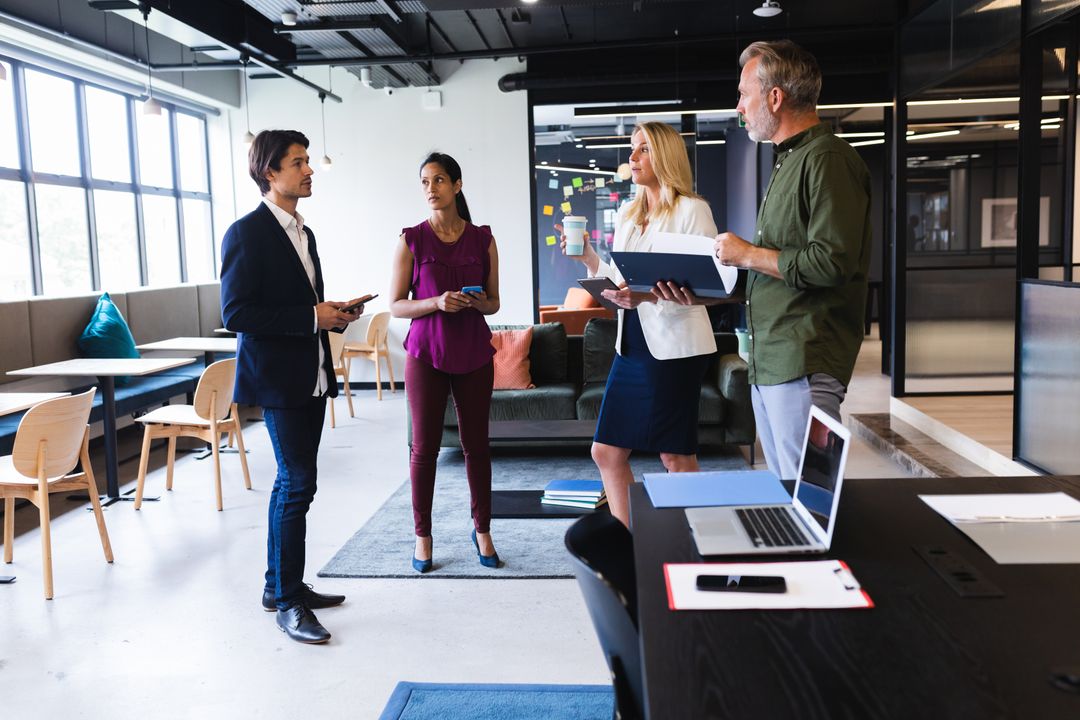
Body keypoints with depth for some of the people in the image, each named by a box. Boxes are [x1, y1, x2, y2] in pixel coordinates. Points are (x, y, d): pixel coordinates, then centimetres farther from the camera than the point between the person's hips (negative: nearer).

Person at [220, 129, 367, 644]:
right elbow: (235, 313, -18)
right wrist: (311, 316, -20)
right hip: (277, 377, -9)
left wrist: (332, 314, 3)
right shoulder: (247, 233, -12)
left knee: (291, 482, 14)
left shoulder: (302, 233, 16)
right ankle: (288, 601, 3)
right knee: (298, 482, -8)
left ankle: (279, 585, 26)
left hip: (311, 377, 9)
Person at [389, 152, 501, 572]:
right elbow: (396, 305, -1)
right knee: (424, 447, 3)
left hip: (474, 354, 2)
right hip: (426, 353, -1)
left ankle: (482, 530, 23)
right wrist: (437, 303, -18)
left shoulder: (482, 239, 5)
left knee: (476, 444, 7)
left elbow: (493, 303, 11)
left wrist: (478, 302, -12)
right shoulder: (412, 240, 0)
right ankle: (422, 535, 18)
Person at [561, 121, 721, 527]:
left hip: (675, 348, -7)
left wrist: (650, 295, -28)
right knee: (607, 452, 8)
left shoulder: (692, 210, -7)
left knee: (676, 456, 2)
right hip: (631, 345, 7)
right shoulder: (626, 215, 14)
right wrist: (588, 258, 2)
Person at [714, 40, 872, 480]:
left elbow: (833, 262, -22)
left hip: (804, 363, -10)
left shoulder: (828, 160, -12)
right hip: (767, 361, 10)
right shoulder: (788, 161, 20)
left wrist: (748, 254, -12)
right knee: (783, 494, 16)